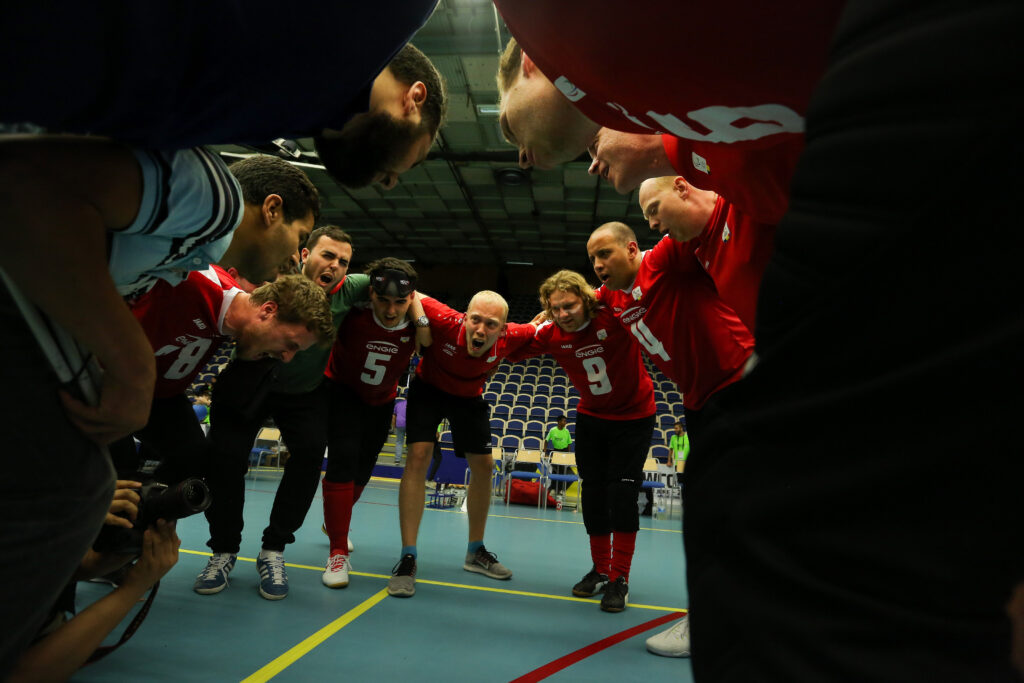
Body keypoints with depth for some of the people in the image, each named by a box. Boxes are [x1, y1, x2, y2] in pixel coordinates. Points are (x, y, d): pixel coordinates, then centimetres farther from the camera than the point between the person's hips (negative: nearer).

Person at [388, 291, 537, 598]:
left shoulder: (510, 337, -30)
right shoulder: (445, 322, -39)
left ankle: (475, 552, 26)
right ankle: (407, 558, -11)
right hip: (428, 388, -3)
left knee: (483, 465, 6)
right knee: (418, 456, -19)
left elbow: (538, 329, -8)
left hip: (469, 396, 4)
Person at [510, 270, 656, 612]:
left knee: (623, 494, -8)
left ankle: (620, 578, 7)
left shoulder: (615, 315, -26)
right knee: (593, 493, 8)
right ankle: (600, 569, 26)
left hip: (634, 417, -4)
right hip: (591, 417, 4)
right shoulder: (551, 335, -14)